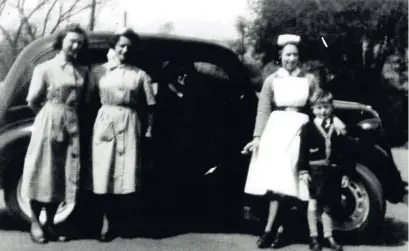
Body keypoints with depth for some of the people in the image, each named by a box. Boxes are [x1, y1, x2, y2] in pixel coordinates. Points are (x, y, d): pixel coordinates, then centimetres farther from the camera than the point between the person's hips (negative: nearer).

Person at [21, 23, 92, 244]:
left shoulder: (83, 72, 9)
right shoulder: (45, 68, -2)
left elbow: (85, 100, 12)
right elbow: (33, 101, 0)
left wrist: (69, 114, 3)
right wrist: (51, 115, 9)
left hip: (72, 124, 4)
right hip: (48, 122, -4)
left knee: (64, 174, 6)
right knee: (43, 172, 1)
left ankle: (49, 223, 17)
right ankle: (35, 222, 13)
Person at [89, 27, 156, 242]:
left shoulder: (140, 75, 7)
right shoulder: (101, 71, 9)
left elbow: (149, 106, 5)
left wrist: (149, 130, -2)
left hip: (129, 124, -1)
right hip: (105, 121, 1)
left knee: (128, 175, -2)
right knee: (105, 174, -2)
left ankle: (124, 222, 13)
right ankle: (110, 223, 8)